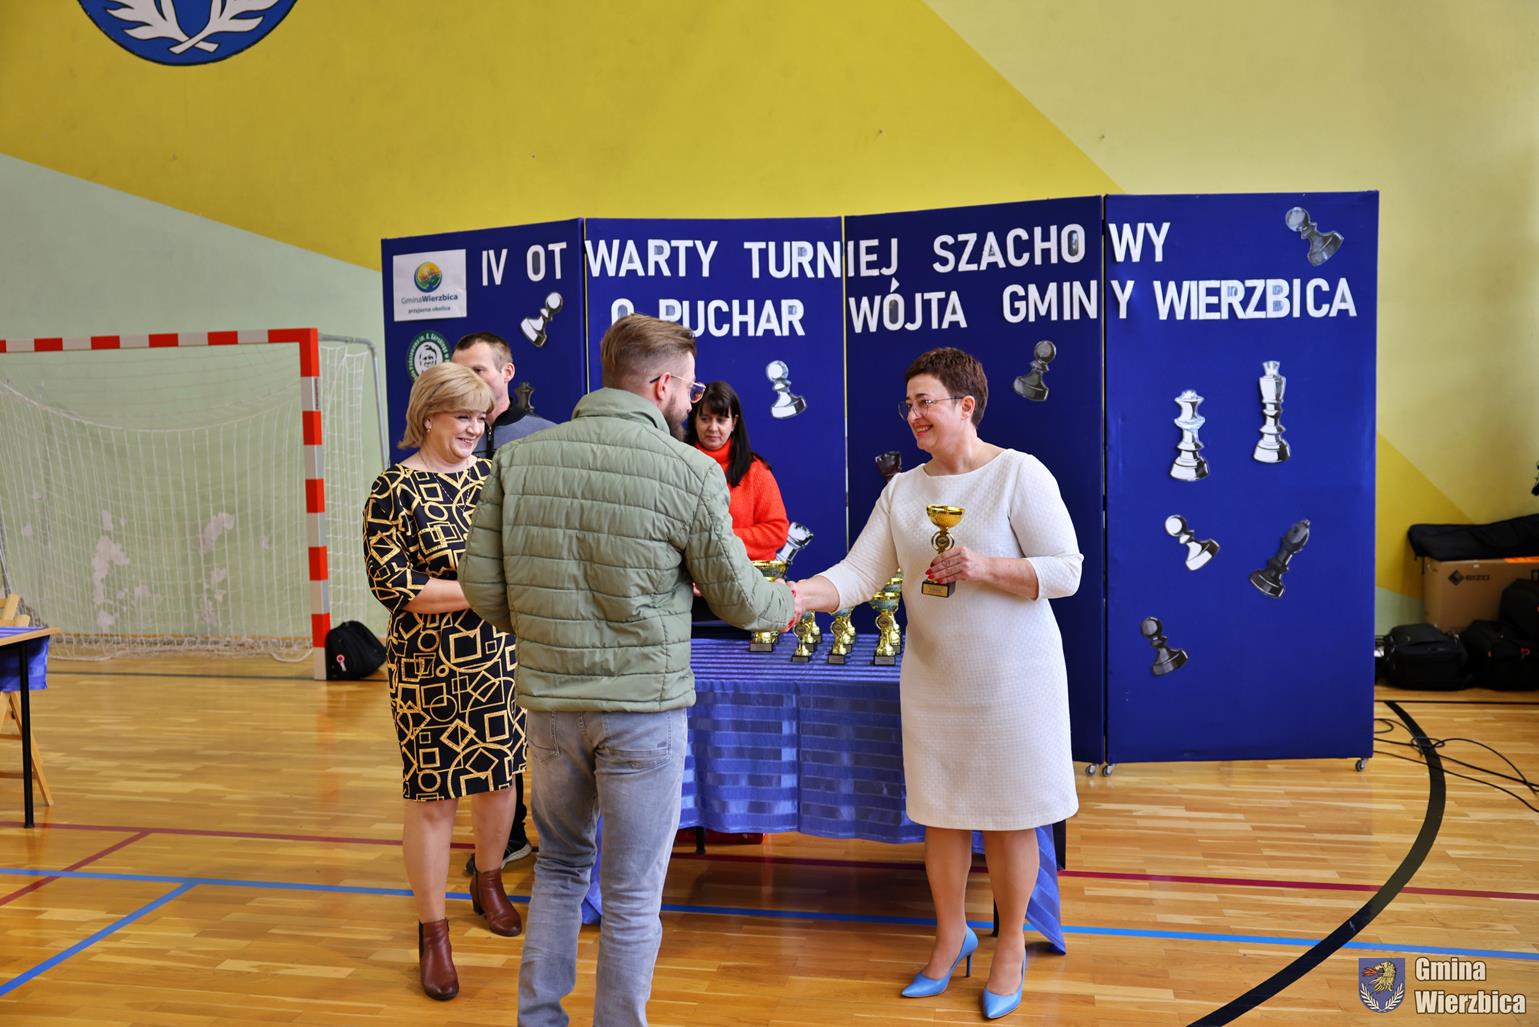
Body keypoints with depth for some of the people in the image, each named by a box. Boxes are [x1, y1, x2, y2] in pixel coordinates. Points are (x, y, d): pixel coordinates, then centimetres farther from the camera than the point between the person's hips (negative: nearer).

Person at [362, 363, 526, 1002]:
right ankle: (432, 933, 19)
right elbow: (392, 586, -15)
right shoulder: (396, 489, -10)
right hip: (431, 667, -5)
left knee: (501, 774, 16)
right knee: (433, 795, 3)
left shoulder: (493, 475, 5)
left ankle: (488, 883, 41)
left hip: (500, 658, 5)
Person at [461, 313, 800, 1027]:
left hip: (549, 701, 4)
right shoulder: (690, 471, -13)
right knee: (632, 894, 12)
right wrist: (787, 604, 16)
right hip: (644, 706, -4)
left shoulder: (518, 459, -3)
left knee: (560, 864, 25)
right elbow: (737, 598, -6)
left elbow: (482, 585, -1)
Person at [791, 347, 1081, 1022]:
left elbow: (1066, 572, -12)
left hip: (1011, 681, -4)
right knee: (940, 815, 14)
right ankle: (951, 936, 36)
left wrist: (984, 567, -26)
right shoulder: (902, 489, 3)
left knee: (1008, 817, 8)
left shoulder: (1020, 474, -11)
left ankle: (1011, 945, 30)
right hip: (932, 681, 5)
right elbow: (861, 573, -6)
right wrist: (797, 595, -23)